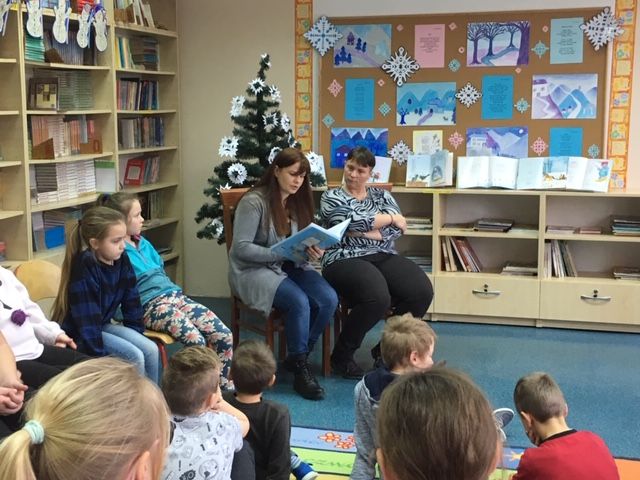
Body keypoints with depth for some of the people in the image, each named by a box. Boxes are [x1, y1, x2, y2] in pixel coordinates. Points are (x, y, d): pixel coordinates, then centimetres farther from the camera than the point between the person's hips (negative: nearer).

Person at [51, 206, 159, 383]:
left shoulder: (121, 260, -7)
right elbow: (87, 324, -26)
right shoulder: (85, 269, -27)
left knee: (151, 349, -9)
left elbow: (131, 302, 5)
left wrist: (137, 336, 5)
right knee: (134, 356, -21)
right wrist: (100, 359, -25)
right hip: (78, 333, -7)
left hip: (103, 324, 7)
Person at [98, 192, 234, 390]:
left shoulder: (144, 243, 20)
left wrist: (176, 292, 17)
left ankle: (222, 384, 5)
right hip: (149, 305, -8)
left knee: (224, 336, -10)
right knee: (196, 341, -31)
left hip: (174, 294, 8)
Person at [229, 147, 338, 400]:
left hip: (289, 266, 7)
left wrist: (313, 251, -11)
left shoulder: (298, 201, 8)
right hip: (253, 269, -6)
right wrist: (281, 253, -24)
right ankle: (300, 370, -14)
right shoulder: (254, 201, -13)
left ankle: (297, 356, -1)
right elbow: (241, 248, -17)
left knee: (329, 299, -20)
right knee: (299, 301, -32)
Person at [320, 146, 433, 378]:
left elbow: (398, 227, 1)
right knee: (377, 298, -35)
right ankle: (341, 356, -11)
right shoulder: (332, 197, 8)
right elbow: (354, 220, -11)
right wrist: (390, 217, -3)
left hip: (384, 257, 5)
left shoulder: (381, 195, 18)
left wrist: (364, 231, -11)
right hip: (346, 260, -5)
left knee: (422, 291, -22)